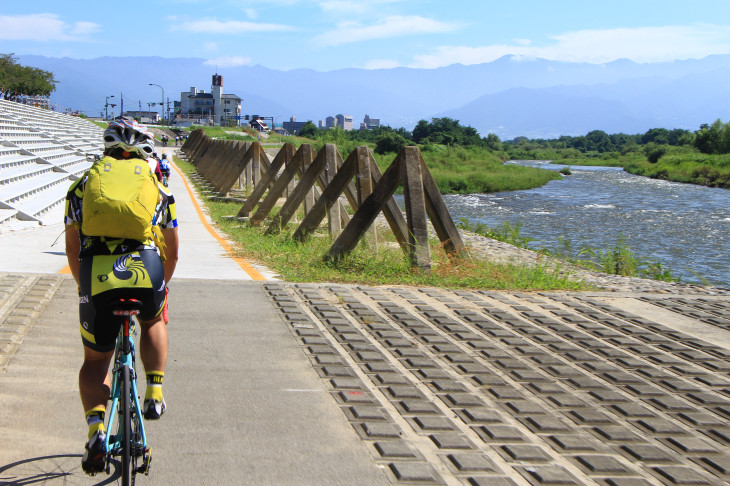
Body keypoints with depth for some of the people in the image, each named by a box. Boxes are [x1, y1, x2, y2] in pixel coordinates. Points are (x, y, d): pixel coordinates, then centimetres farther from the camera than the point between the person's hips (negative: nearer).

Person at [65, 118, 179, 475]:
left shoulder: (83, 184, 23)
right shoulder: (157, 187, 23)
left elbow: (72, 249, 25)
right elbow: (172, 251, 29)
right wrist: (161, 284, 46)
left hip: (96, 275, 0)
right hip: (146, 268, 0)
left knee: (95, 360, 17)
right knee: (152, 322, 34)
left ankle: (96, 427, -6)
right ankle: (154, 395, 20)